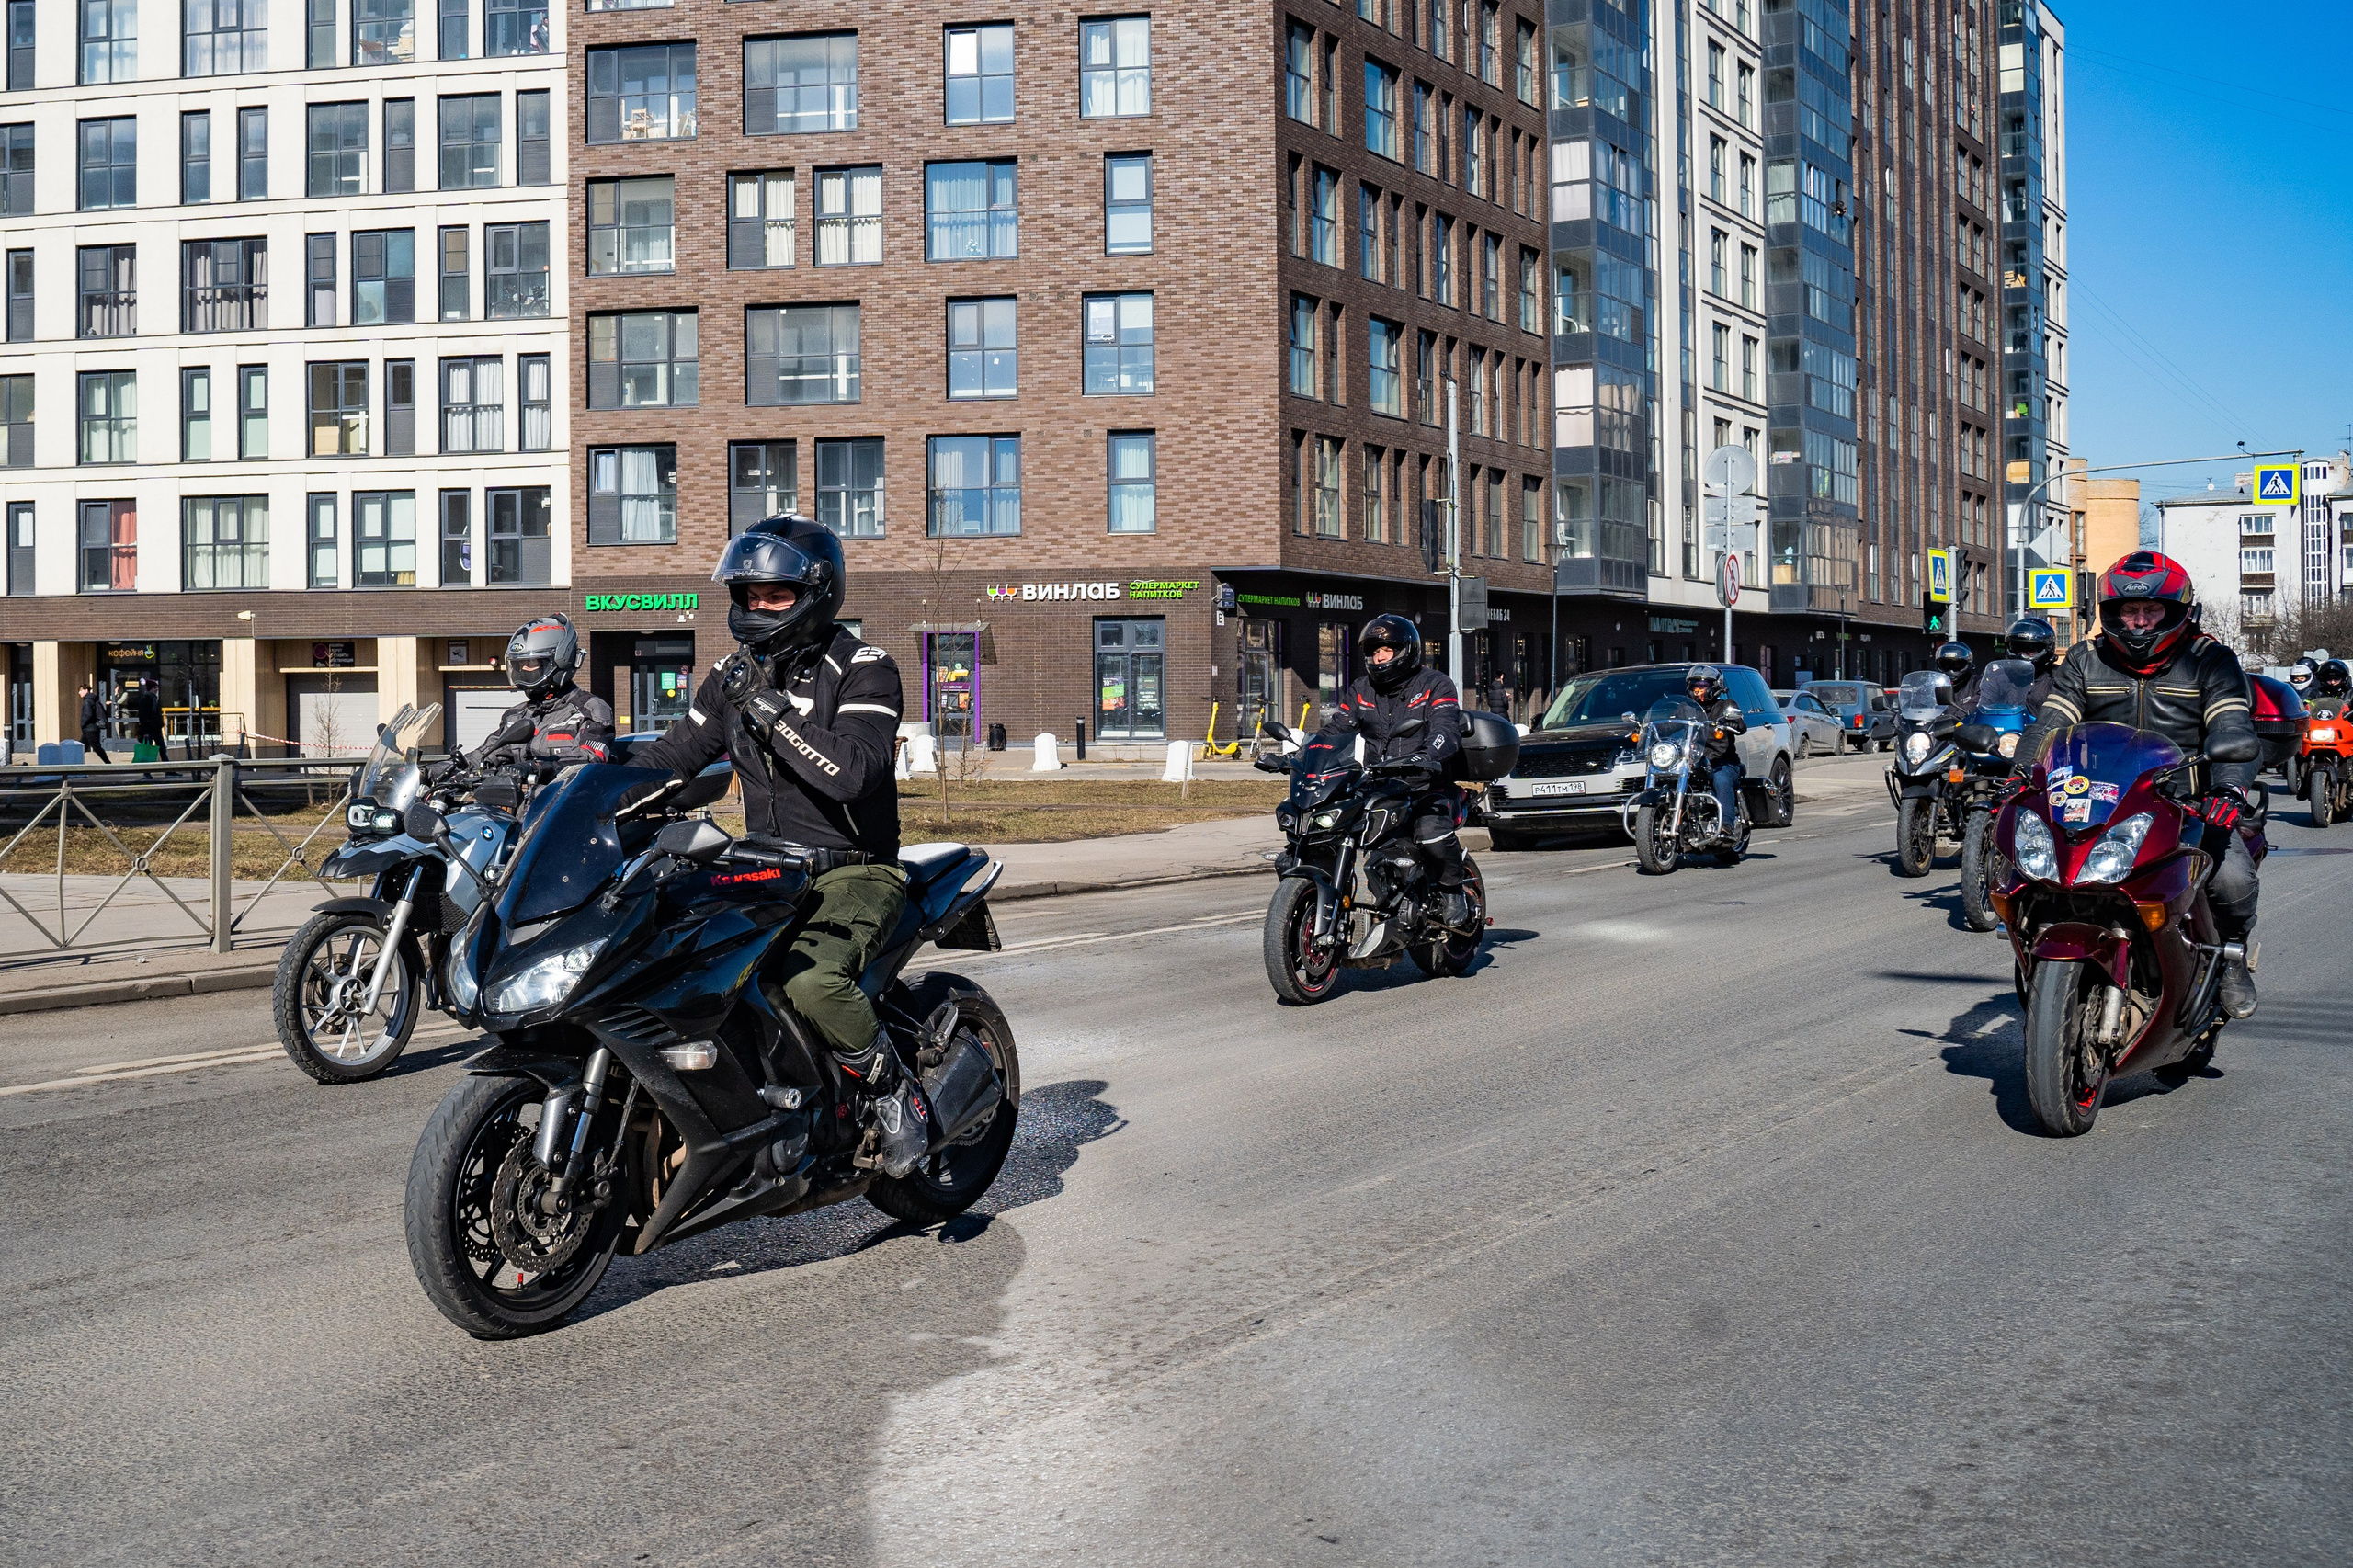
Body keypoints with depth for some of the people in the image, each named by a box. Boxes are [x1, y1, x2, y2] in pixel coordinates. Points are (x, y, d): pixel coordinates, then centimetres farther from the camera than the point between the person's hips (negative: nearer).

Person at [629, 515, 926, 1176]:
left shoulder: (863, 670, -9)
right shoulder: (736, 674, 12)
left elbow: (852, 770, -25)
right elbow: (676, 753, 14)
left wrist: (769, 709, -28)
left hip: (854, 872, -7)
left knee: (810, 977, -35)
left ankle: (895, 1094, -10)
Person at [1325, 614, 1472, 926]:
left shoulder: (1435, 686, 2)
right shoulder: (1361, 692, 18)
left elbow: (1447, 729, -15)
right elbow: (1336, 730, 11)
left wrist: (1427, 757, -37)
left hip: (1428, 786, -5)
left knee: (1432, 832, -35)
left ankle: (1453, 891, -8)